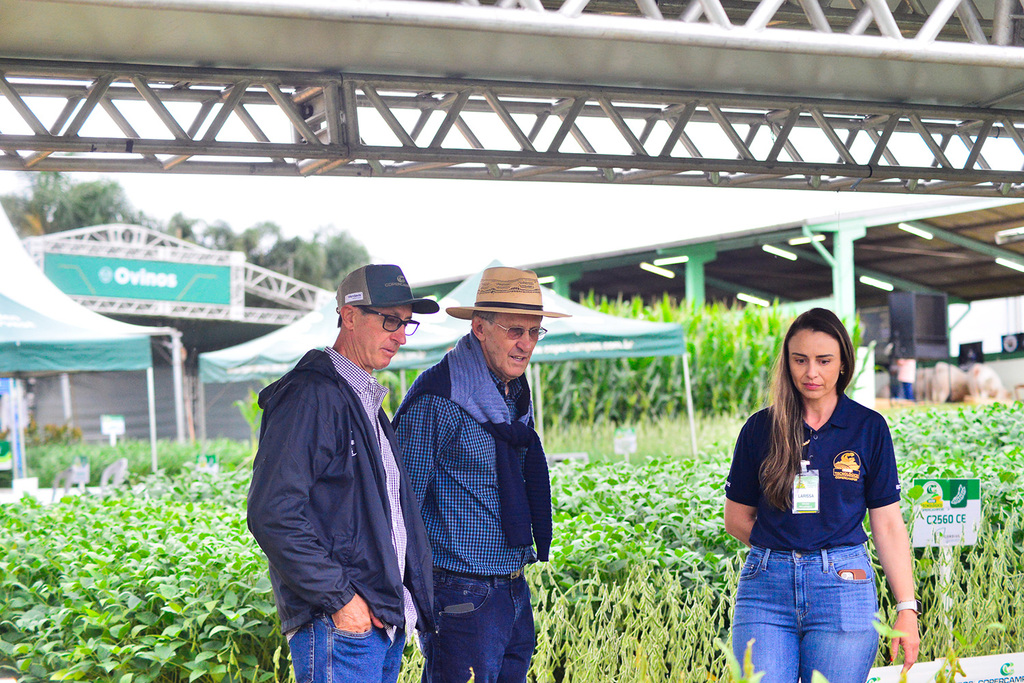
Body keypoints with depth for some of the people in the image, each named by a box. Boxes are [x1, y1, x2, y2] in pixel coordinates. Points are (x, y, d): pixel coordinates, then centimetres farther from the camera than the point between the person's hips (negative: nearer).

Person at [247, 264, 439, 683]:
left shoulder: (367, 401, 19)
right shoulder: (312, 397, -12)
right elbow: (272, 515, -20)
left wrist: (409, 601, 15)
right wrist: (339, 598, -19)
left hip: (385, 619, 9)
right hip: (337, 628, -9)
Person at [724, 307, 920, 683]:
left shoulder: (869, 427, 4)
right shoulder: (760, 428, 6)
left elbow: (888, 525, 3)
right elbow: (736, 518, 13)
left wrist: (907, 609, -2)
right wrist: (780, 550, 3)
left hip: (843, 586, -1)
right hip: (766, 585, 1)